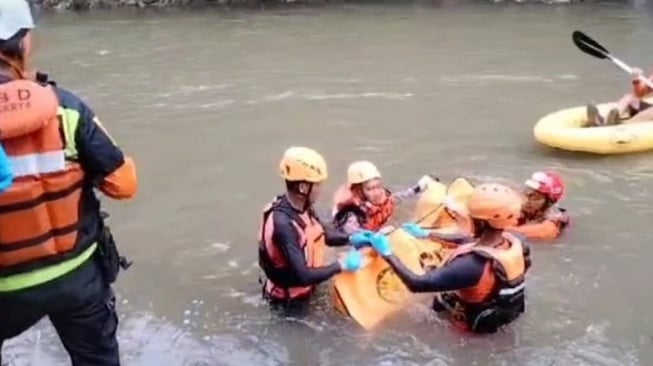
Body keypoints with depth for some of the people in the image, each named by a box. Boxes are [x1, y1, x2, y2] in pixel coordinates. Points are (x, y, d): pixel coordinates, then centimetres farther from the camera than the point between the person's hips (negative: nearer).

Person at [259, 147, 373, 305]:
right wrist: (341, 265, -25)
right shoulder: (283, 224, -34)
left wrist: (350, 238, -6)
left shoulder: (301, 206, -10)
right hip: (290, 297, -8)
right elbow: (303, 276, -34)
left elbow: (321, 233, 10)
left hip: (306, 286, 8)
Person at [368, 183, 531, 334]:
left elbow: (416, 284, -37)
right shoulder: (515, 243, -18)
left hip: (477, 322, -6)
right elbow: (467, 242, 0)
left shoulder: (474, 264, -41)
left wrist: (387, 253, -23)